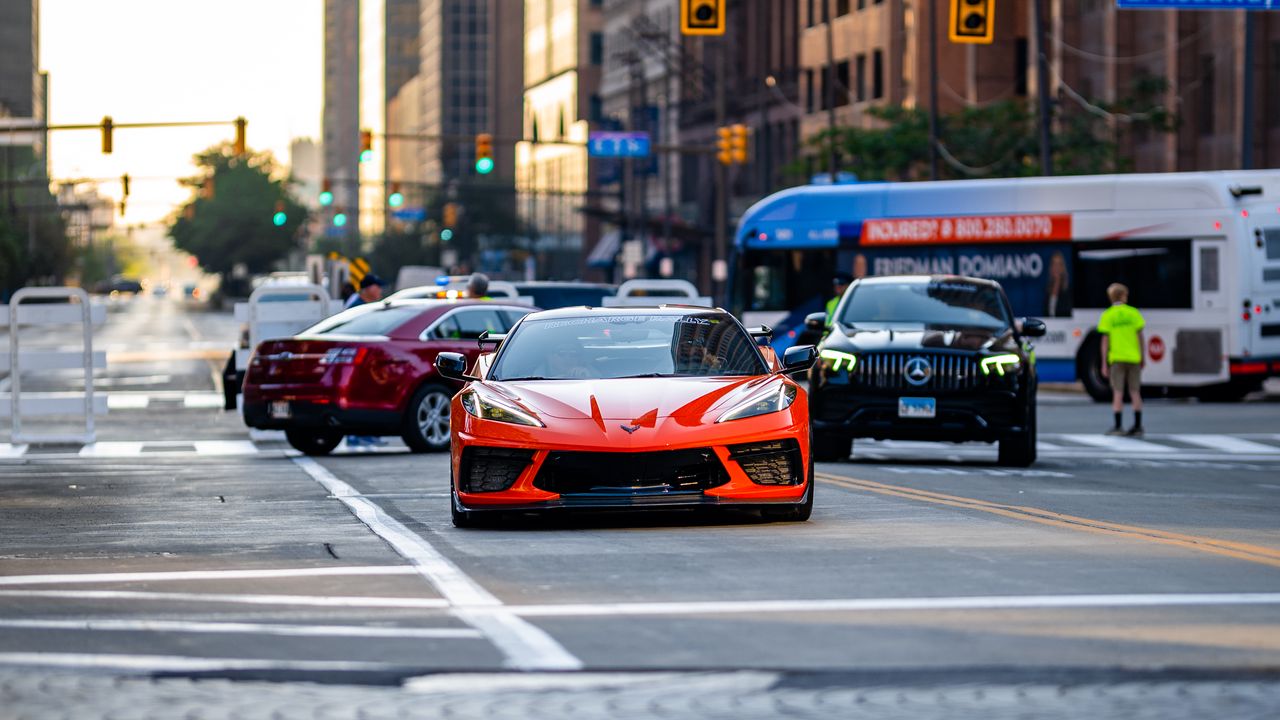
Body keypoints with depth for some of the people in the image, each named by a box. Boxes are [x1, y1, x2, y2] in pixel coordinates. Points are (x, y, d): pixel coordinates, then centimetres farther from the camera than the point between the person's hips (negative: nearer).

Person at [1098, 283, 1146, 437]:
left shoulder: (1107, 315, -3)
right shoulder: (1134, 313, 1)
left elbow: (1105, 341, -5)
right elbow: (1140, 337, 2)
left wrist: (1104, 363, -1)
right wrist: (1143, 358, 11)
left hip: (1116, 358, -2)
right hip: (1133, 358, 2)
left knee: (1118, 393, 0)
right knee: (1135, 392, 7)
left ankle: (1118, 427, -5)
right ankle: (1137, 427, 8)